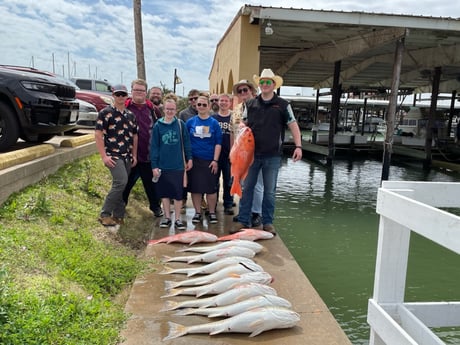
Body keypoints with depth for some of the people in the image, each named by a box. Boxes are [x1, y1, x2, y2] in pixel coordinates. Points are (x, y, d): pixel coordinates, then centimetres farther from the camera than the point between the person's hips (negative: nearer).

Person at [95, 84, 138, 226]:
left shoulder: (131, 115, 15)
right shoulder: (106, 112, -4)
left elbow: (134, 136, 20)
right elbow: (98, 134, -9)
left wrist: (134, 155, 13)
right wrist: (104, 156, -15)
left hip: (127, 156, 6)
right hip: (113, 155, -6)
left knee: (120, 186, 9)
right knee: (121, 182, -20)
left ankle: (118, 216, 19)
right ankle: (105, 214, -8)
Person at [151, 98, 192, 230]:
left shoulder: (180, 124, -1)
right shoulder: (158, 125, 0)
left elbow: (186, 142, 5)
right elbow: (154, 147, 0)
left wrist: (189, 158, 3)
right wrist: (154, 166, -3)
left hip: (178, 165, -1)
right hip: (163, 166, 1)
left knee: (178, 193, 4)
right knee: (164, 192, 10)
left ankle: (177, 219, 16)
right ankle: (167, 217, 24)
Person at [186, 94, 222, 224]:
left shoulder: (214, 123, 2)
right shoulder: (190, 122, 4)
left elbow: (218, 143, 0)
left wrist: (215, 160, -7)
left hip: (209, 161, -1)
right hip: (194, 160, 1)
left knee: (211, 188, 3)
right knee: (195, 188, 6)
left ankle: (212, 212, 19)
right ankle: (198, 212, 20)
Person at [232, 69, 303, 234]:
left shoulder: (283, 105, 1)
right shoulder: (250, 104, 7)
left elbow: (293, 125, 1)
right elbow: (243, 125, 15)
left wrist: (298, 146, -10)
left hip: (273, 155, -2)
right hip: (252, 154, 2)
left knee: (270, 191, 7)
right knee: (247, 188, 7)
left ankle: (267, 222, 20)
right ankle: (243, 221, 18)